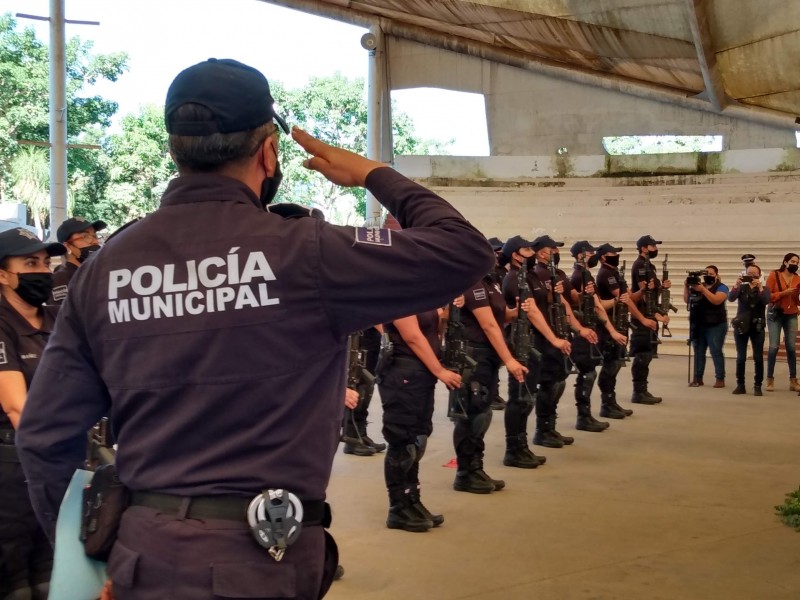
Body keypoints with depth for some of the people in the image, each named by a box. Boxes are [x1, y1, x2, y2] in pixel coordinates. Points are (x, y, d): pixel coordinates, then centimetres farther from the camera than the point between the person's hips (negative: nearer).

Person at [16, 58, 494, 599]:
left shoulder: (103, 268, 0)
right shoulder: (301, 253, -14)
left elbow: (46, 434, 3)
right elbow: (465, 252, -7)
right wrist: (374, 175, 7)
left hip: (142, 555, 6)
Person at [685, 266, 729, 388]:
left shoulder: (721, 287, -1)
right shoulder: (698, 286, 14)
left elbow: (717, 300, -19)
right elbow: (687, 300, 10)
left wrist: (703, 289, -23)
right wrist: (686, 287, -5)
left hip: (715, 326, -5)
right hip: (698, 325, 5)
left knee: (716, 352, -6)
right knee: (698, 352, 6)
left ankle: (720, 379, -2)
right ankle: (697, 378, 10)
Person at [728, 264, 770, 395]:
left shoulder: (764, 289, 5)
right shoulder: (741, 288, 6)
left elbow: (766, 301, -16)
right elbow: (731, 298, -12)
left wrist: (759, 287, -26)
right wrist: (736, 284, -25)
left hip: (757, 328, -1)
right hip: (741, 326, 1)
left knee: (758, 358, -2)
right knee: (740, 358, 1)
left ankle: (757, 386, 4)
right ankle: (740, 385, 8)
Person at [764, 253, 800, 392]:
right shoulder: (774, 275, -3)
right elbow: (767, 295, -7)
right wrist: (783, 293, -16)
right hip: (775, 315, -3)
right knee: (774, 346, -8)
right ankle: (770, 379, 0)